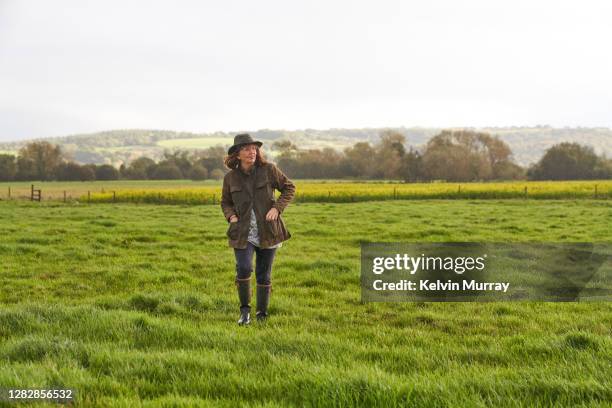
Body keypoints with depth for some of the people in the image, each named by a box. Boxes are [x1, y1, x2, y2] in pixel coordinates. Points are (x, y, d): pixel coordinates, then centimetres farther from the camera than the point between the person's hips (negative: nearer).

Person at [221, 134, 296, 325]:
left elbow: (289, 188, 5)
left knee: (264, 274, 6)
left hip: (268, 232, 0)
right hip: (243, 233, 0)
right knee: (243, 268, -20)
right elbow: (225, 202, 16)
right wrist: (231, 216, -5)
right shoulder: (230, 178, 1)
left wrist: (277, 208, -9)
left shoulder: (268, 170, -4)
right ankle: (245, 310, -1)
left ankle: (262, 313, 24)